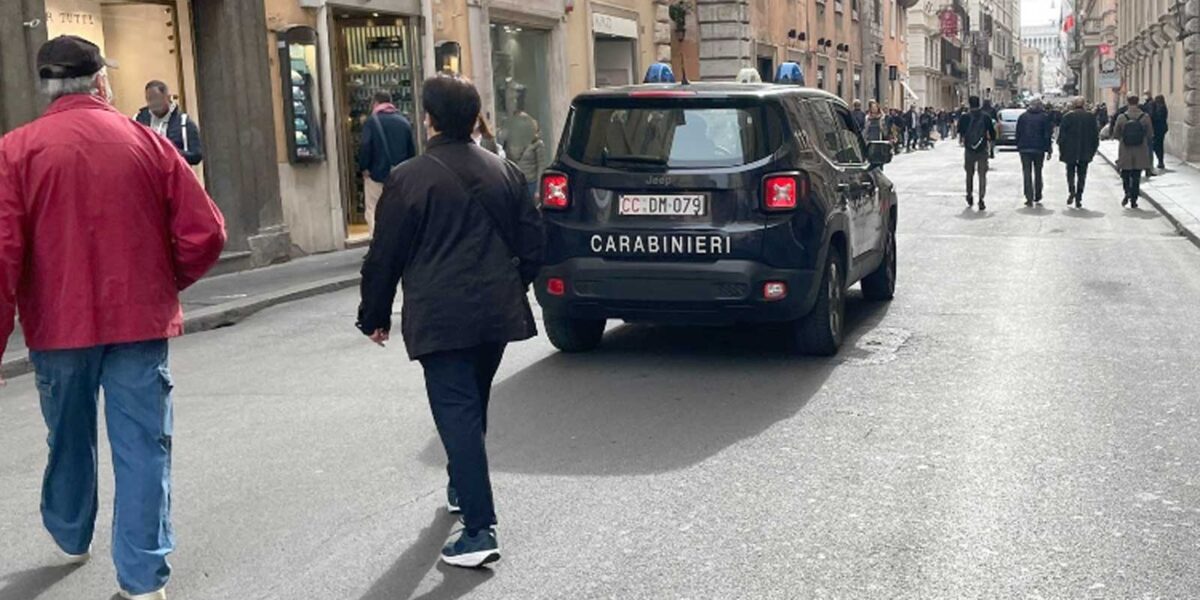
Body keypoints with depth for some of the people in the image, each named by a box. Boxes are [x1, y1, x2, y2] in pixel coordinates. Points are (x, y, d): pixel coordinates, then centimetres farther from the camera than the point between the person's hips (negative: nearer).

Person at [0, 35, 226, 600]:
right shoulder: (146, 142, -2)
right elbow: (204, 234, -4)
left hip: (59, 326, 1)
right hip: (140, 321, -1)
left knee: (68, 441, 21)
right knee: (142, 448, 5)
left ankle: (71, 538, 43)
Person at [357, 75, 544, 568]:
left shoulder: (408, 179, -8)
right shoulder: (504, 171, 8)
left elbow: (384, 256, -5)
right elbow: (531, 242, 12)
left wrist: (375, 316, 7)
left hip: (439, 318, -6)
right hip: (497, 312, 6)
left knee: (457, 415, -6)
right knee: (472, 407, 23)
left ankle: (480, 529, -11)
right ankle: (462, 488, 41)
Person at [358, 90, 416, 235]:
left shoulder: (371, 121, -7)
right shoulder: (404, 121, 5)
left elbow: (365, 147, -16)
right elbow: (412, 149, 6)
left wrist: (364, 168, -4)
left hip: (377, 174, -4)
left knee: (373, 213, 2)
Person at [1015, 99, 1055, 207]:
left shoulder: (1023, 116, 4)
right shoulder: (1045, 117, -2)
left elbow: (1018, 133, 5)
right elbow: (1047, 135, -3)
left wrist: (1018, 147, 10)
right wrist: (1048, 150, 0)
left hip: (1025, 149, 0)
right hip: (1039, 149, 0)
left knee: (1027, 173, 0)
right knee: (1038, 173, 14)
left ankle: (1029, 198, -10)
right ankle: (1037, 197, 20)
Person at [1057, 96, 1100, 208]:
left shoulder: (1067, 117, -4)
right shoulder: (1091, 117, 4)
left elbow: (1061, 135, -4)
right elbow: (1095, 135, 6)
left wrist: (1061, 150, 3)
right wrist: (1093, 150, 13)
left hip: (1070, 151, -2)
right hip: (1085, 152, 2)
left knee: (1070, 171, 11)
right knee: (1082, 175, 7)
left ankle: (1071, 191, -13)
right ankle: (1078, 199, 5)